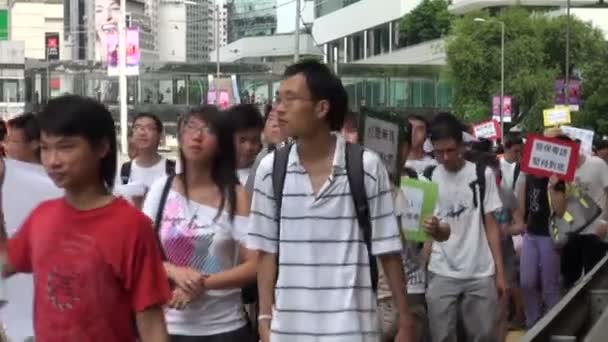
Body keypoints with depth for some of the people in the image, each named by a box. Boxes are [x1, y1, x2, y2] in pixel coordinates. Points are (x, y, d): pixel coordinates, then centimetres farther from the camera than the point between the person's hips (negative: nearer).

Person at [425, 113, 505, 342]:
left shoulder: (482, 175, 2)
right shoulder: (429, 179, 2)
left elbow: (490, 225, 5)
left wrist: (500, 271, 2)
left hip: (481, 273, 0)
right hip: (441, 275, 0)